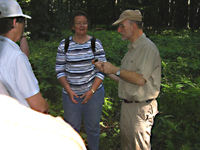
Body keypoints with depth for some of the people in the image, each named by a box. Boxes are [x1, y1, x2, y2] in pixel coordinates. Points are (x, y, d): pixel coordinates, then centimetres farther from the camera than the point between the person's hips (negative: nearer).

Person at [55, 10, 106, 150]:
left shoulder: (96, 44, -4)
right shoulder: (64, 44, -2)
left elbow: (102, 70, -5)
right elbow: (60, 70, 0)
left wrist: (92, 91, -13)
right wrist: (68, 90, -11)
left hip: (93, 92, 0)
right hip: (71, 93, 1)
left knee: (93, 126, 13)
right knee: (72, 128, 12)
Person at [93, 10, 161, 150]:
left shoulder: (148, 48, -17)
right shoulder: (132, 48, 13)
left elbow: (140, 79, -27)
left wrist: (115, 70, -17)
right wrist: (105, 69, 8)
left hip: (141, 108, -9)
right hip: (127, 104, 9)